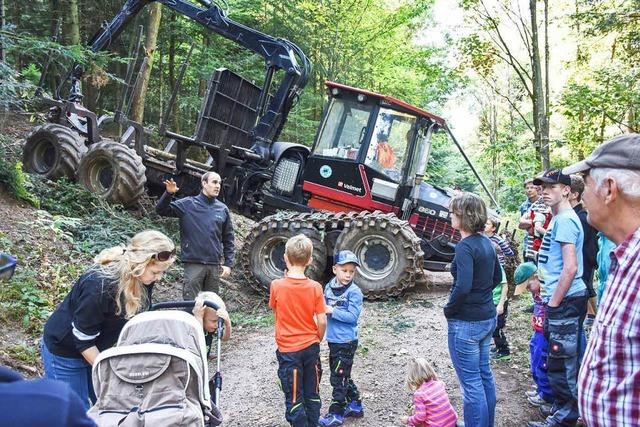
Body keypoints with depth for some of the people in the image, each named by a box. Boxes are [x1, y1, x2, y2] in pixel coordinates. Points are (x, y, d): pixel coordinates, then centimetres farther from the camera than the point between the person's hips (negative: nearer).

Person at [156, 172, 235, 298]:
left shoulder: (223, 209, 7)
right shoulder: (188, 204, 0)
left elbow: (228, 239, 10)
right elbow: (161, 210, -5)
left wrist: (228, 264, 4)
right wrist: (168, 194, -23)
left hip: (215, 265, 3)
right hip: (194, 264, -3)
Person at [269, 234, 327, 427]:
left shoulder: (277, 286, -14)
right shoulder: (315, 287, -11)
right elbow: (322, 321, -9)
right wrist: (317, 340, 10)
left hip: (288, 349, -2)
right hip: (310, 347, 2)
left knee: (294, 397, 10)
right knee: (312, 394, 18)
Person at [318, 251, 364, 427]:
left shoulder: (354, 291, -15)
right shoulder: (329, 287, 3)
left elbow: (352, 316, -20)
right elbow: (324, 308, 14)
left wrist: (332, 311, -24)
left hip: (346, 341, -7)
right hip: (333, 339, 7)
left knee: (338, 377, 1)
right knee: (343, 375, 19)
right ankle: (355, 405, 35)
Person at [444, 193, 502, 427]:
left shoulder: (465, 247, -21)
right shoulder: (486, 242, 6)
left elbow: (463, 286, -30)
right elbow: (497, 277, 18)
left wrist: (449, 309, -15)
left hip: (466, 322, -9)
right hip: (487, 318, 9)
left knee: (471, 381, 3)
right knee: (484, 374, 21)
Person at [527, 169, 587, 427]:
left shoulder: (565, 220, -16)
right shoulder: (558, 219, 15)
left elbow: (570, 267, -23)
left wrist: (554, 302, -18)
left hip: (565, 301, -10)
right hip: (561, 299, 10)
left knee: (561, 362, 0)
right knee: (565, 360, 18)